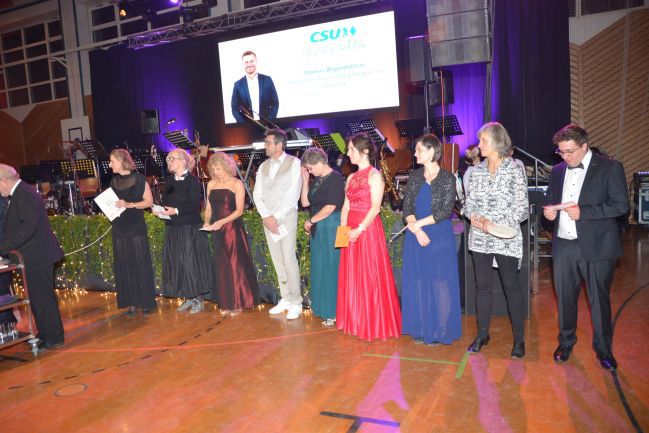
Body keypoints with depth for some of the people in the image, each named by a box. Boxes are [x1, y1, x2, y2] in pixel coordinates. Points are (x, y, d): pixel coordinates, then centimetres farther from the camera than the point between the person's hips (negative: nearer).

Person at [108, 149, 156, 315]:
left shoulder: (139, 179, -4)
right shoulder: (113, 181, 11)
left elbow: (149, 201, -7)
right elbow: (111, 202, 20)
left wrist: (130, 205, -18)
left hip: (137, 228, -5)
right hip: (119, 230, 5)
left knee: (141, 265, -2)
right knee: (124, 267, 5)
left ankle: (146, 302, 8)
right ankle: (131, 303, 13)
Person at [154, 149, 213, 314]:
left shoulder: (192, 181, -10)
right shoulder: (169, 180, 11)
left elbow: (195, 206, -16)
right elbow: (166, 201, 16)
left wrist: (176, 211, -25)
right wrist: (160, 211, -3)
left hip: (190, 228, -7)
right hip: (173, 228, 7)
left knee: (192, 262, -1)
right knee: (176, 263, 9)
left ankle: (199, 298, 12)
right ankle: (189, 297, 21)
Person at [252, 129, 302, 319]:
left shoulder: (294, 163, -4)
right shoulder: (263, 166, 12)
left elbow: (293, 195, -11)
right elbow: (257, 194, 9)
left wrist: (276, 216, -13)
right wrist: (266, 216, -6)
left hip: (286, 217, -5)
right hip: (267, 218, 5)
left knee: (289, 259, -9)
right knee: (277, 260, 8)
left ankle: (296, 302, 1)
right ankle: (285, 299, 18)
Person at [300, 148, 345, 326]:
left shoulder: (335, 178, -13)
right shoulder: (316, 179, 11)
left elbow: (330, 207, -18)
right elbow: (305, 202, 10)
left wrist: (310, 221, -7)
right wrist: (305, 181, 2)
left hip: (331, 228, -8)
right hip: (317, 230, 8)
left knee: (331, 268, 0)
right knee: (320, 269, 13)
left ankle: (334, 312, 12)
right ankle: (323, 307, 26)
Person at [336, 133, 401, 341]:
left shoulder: (374, 175, -7)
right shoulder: (351, 177, 14)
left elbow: (375, 208, -14)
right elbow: (346, 207, 12)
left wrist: (359, 229, -19)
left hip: (368, 229, -7)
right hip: (351, 231, 7)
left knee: (370, 276, -1)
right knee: (351, 275, 11)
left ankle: (374, 324, 10)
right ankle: (355, 321, 23)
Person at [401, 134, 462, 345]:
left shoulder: (448, 178, -5)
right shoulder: (414, 177, 7)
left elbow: (446, 211, -11)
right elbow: (407, 207, 2)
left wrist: (417, 223, -12)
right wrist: (417, 231, -14)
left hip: (440, 237, -4)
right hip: (416, 237, 4)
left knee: (440, 283, 0)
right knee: (417, 283, 7)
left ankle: (441, 332, 13)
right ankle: (421, 329, 19)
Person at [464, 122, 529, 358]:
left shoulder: (514, 170, -7)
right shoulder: (477, 171, 6)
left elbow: (522, 209, -9)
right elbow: (469, 204, 9)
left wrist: (494, 224, -17)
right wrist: (476, 218, -12)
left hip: (506, 239, -4)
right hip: (480, 239, 4)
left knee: (511, 287, 5)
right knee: (482, 286, 11)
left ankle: (519, 339, 19)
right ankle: (482, 334, 25)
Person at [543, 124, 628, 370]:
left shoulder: (610, 168, -4)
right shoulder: (558, 170, 11)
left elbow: (621, 205, -10)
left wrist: (583, 212, -20)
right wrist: (548, 212, -3)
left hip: (596, 246, -4)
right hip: (563, 245, 4)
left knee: (599, 300, 7)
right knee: (565, 297, 13)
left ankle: (603, 349, 25)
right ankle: (566, 342, 31)